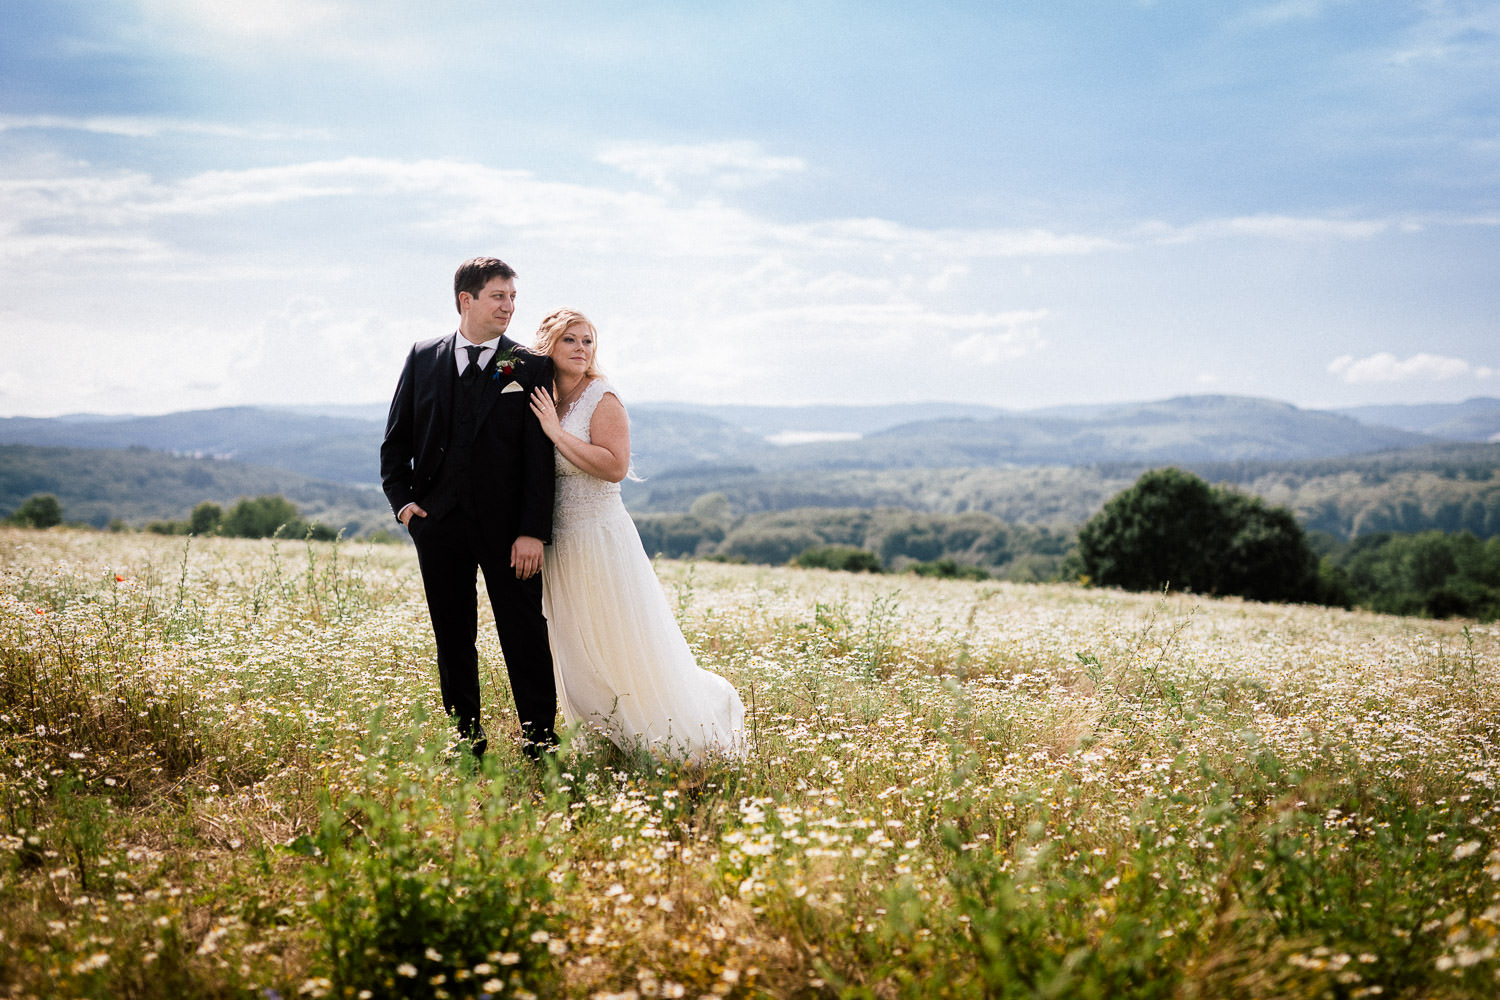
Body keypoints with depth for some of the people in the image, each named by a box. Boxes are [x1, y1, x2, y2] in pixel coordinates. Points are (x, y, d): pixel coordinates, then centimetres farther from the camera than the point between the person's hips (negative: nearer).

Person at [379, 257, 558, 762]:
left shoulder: (530, 367, -1)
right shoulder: (424, 357, 7)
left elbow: (539, 456, -6)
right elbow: (396, 437, 13)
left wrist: (533, 531, -12)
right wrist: (401, 498, -1)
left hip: (506, 525, -2)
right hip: (439, 522, 3)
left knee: (525, 637, 0)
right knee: (453, 640, 10)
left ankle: (540, 747, 7)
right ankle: (466, 744, 20)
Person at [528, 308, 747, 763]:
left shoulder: (601, 398, -10)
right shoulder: (541, 401, 8)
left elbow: (616, 466, -23)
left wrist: (558, 433, -21)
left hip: (601, 538, -7)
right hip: (557, 546, 7)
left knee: (628, 648, 0)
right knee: (578, 656, 13)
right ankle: (612, 738, 28)